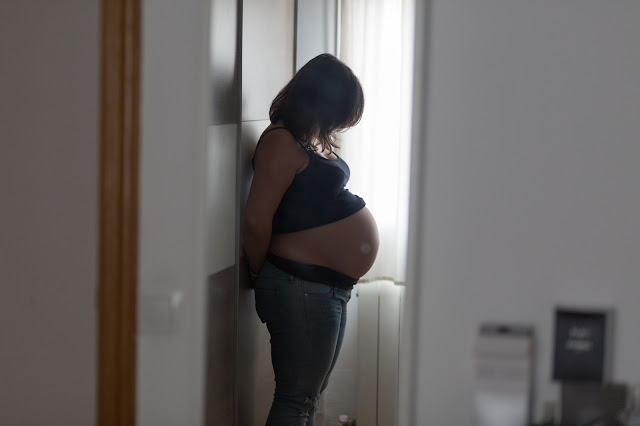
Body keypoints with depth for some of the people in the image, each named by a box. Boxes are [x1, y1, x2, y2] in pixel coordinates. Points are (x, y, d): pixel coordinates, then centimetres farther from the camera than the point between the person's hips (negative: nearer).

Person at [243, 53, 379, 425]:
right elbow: (257, 221, -21)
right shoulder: (282, 142, -17)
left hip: (332, 289, 10)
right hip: (301, 288, -10)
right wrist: (260, 276, -5)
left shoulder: (313, 140, 13)